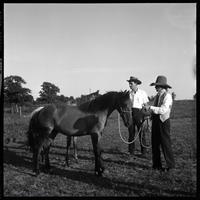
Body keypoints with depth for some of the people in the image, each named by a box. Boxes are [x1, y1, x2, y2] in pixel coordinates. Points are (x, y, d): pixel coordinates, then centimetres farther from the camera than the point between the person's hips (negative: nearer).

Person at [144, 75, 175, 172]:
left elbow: (163, 110, -22)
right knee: (155, 143, 11)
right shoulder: (157, 96, 12)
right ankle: (156, 165, 22)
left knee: (165, 143, 0)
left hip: (163, 121, -8)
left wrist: (150, 107, -23)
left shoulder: (167, 96, -11)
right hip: (155, 120, 8)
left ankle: (170, 165, 13)